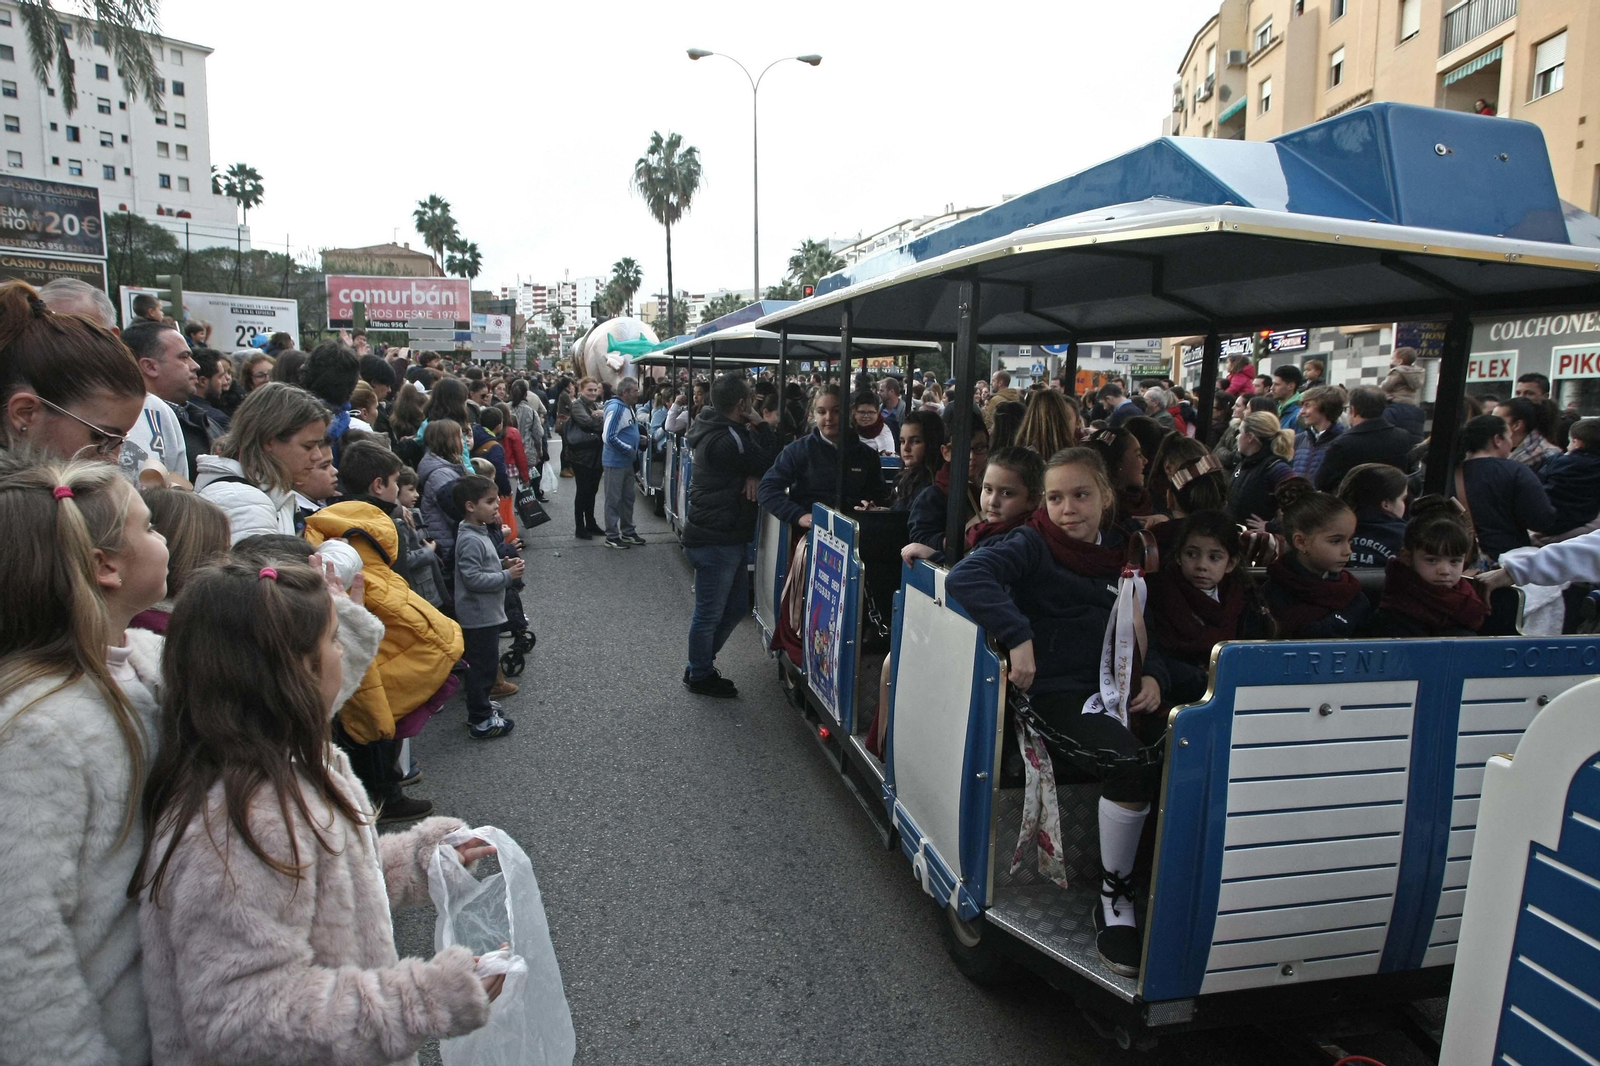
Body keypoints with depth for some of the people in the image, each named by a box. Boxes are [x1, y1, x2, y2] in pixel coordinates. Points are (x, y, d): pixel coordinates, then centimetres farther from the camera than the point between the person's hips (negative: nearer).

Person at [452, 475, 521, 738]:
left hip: (485, 613, 10)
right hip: (479, 615, -10)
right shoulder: (471, 540, -23)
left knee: (483, 664, 22)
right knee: (483, 666, 0)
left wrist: (502, 565, 5)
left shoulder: (480, 532, 8)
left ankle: (479, 705, 37)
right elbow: (473, 578, -26)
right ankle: (480, 721, 10)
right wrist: (507, 576, -21)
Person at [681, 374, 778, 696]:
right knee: (710, 612, 4)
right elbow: (768, 463, -16)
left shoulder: (717, 431, 10)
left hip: (724, 537, 11)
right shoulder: (728, 439, -23)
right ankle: (699, 676, 20)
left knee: (737, 605, 20)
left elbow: (752, 463, 10)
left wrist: (753, 474, -12)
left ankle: (700, 663, 33)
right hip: (715, 540, -11)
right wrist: (760, 425, -7)